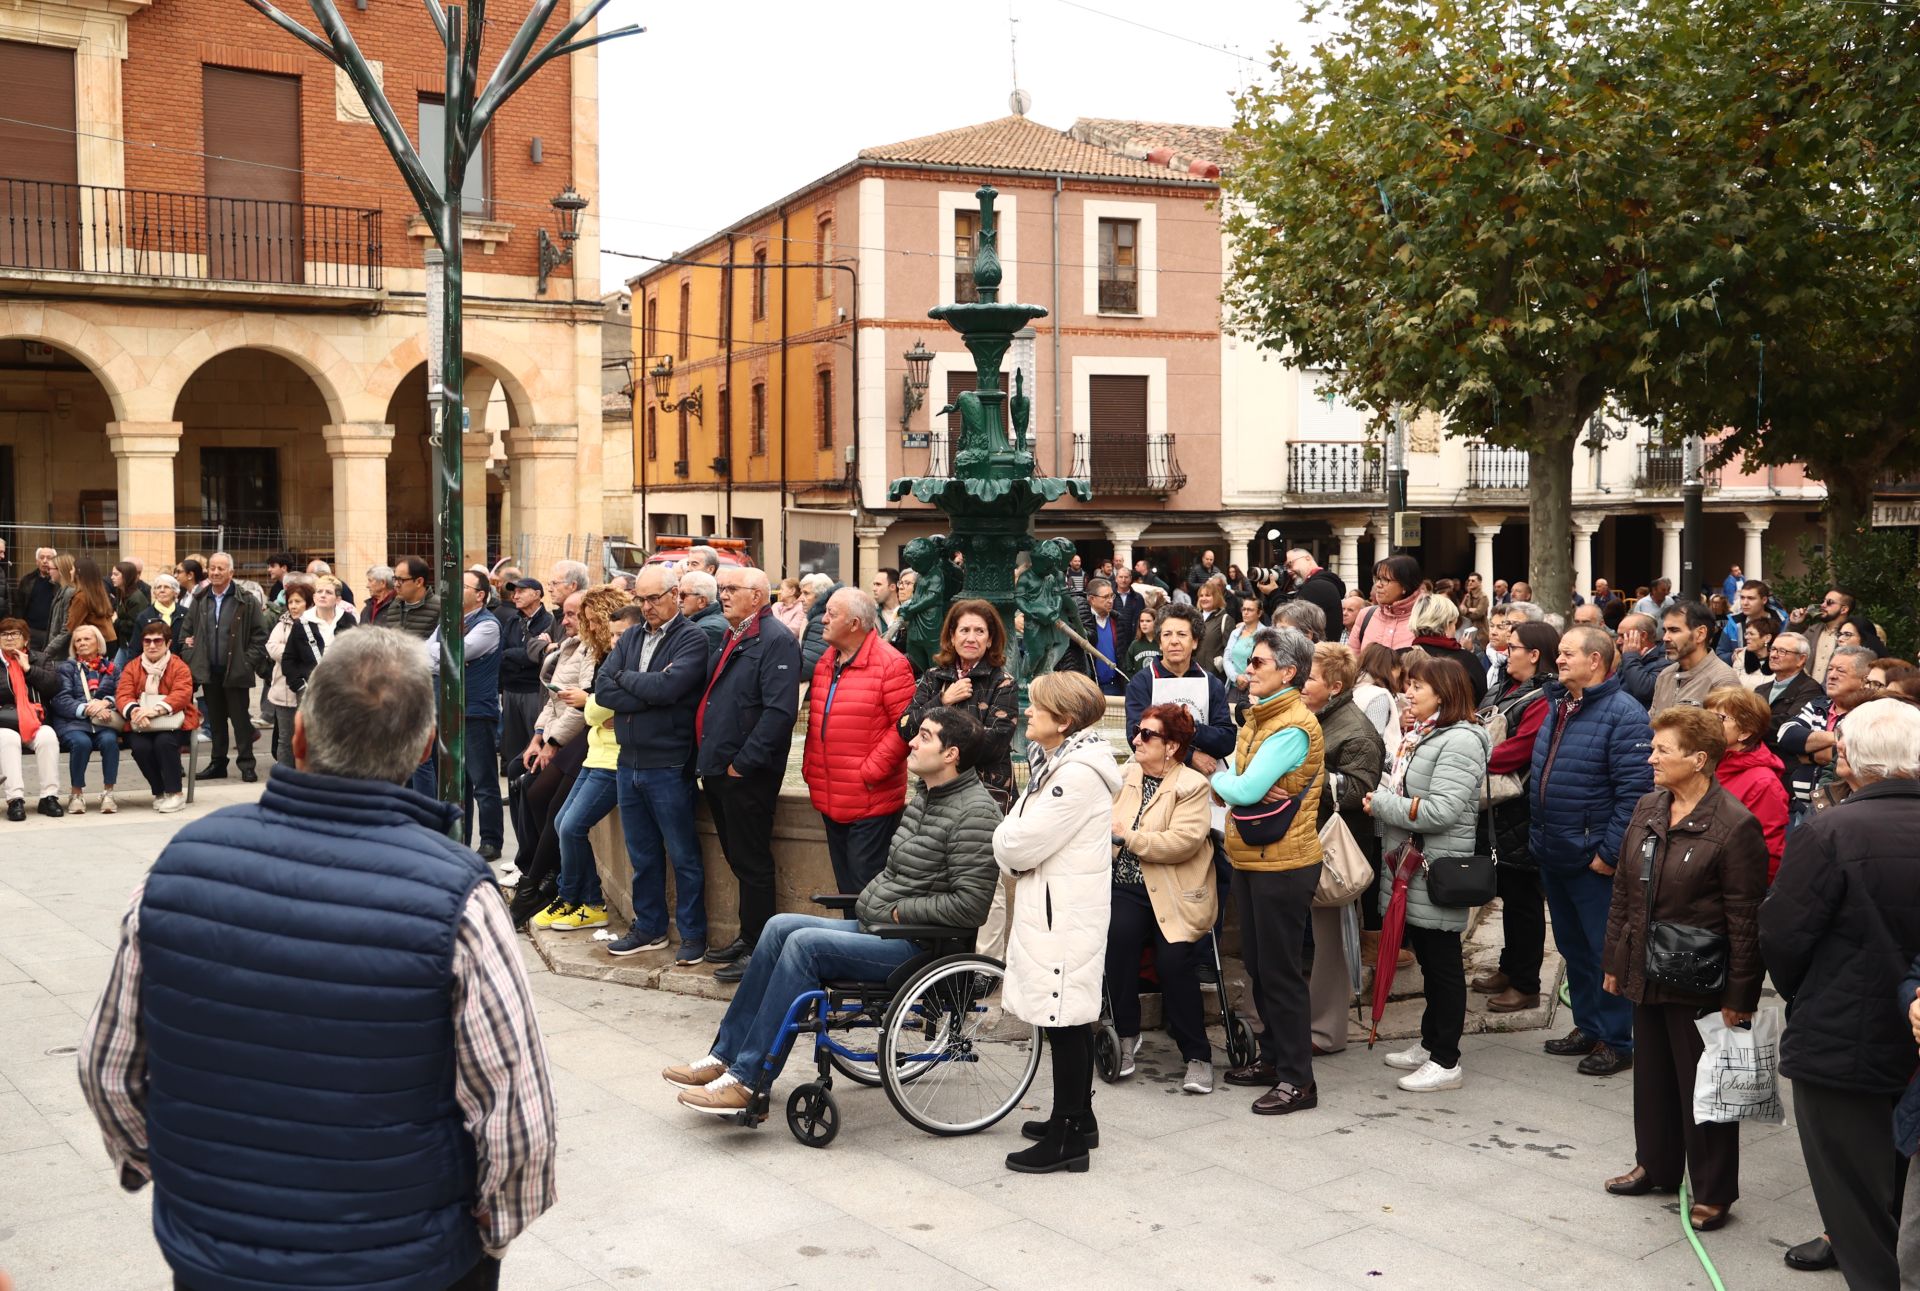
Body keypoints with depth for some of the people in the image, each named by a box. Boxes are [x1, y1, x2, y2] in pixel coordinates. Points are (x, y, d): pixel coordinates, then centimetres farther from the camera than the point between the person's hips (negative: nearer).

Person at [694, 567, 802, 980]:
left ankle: (759, 951, 9)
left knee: (751, 864, -1)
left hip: (748, 775, -9)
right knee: (737, 859, 17)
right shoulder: (729, 638, 16)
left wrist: (741, 763, -21)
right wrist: (707, 759, 13)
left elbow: (780, 711, -23)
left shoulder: (776, 641, -14)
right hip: (717, 769, 9)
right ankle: (748, 936, 29)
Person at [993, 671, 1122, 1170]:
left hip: (1064, 914, -10)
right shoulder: (1055, 761, 14)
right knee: (1071, 1019, 18)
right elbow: (1018, 834, 14)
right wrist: (1013, 845, -5)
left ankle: (1066, 1139, 4)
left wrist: (1004, 838, -1)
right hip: (1052, 904, 10)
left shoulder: (1078, 775, -20)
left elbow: (1018, 844, -21)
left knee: (1065, 1021, -3)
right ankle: (1078, 1117, 30)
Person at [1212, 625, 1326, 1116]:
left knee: (1280, 970, -2)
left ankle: (1297, 1079, 7)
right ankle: (1272, 1057, 31)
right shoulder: (1259, 716, 11)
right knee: (1257, 965, 17)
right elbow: (1234, 778, 12)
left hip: (1282, 863, -9)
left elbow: (1245, 789, -25)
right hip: (1250, 858, 9)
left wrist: (1218, 777, -5)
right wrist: (1228, 780, -11)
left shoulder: (1293, 727, -20)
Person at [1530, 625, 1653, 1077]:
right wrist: (1538, 836, 17)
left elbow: (1635, 790, -21)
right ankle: (1587, 1027, 31)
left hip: (1594, 861, -9)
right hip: (1553, 857, 9)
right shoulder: (1557, 709, 13)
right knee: (1572, 947, 18)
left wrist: (1610, 852, -21)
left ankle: (1615, 1041, 11)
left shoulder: (1623, 714, -15)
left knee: (1605, 950, 1)